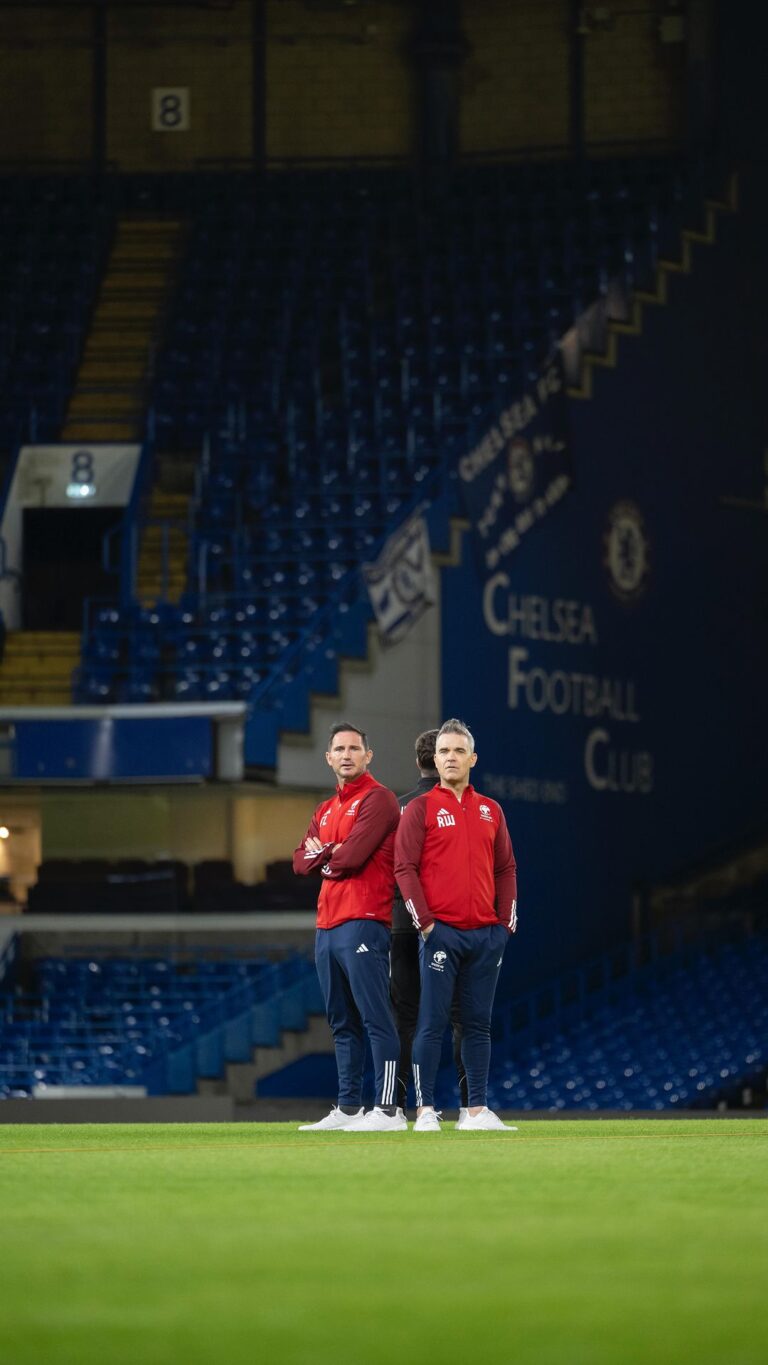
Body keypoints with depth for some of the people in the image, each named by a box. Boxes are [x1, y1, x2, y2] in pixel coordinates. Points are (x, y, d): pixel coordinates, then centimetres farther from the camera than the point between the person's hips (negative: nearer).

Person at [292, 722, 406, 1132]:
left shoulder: (377, 799, -5)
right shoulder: (325, 810, 22)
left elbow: (353, 856, -15)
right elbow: (301, 861, 14)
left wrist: (323, 858, 4)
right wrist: (333, 853, -5)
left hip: (363, 924, -9)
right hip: (327, 927, 9)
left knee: (375, 1018, -12)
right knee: (342, 1023, 12)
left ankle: (389, 1110, -15)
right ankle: (348, 1108, 17)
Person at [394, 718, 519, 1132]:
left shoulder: (490, 811, 15)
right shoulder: (420, 808, 1)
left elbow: (506, 869, 17)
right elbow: (405, 869, -4)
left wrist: (507, 921, 7)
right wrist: (424, 921, -11)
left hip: (487, 934, 5)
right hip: (440, 933, -4)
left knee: (478, 1023, 7)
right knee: (432, 1022, -7)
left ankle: (477, 1109, 11)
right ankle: (425, 1110, -6)